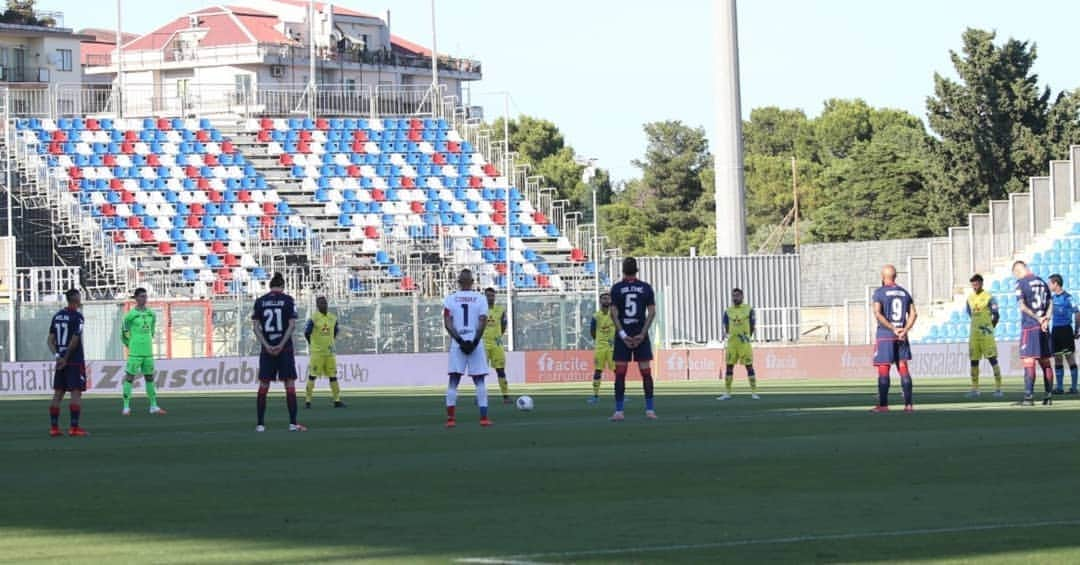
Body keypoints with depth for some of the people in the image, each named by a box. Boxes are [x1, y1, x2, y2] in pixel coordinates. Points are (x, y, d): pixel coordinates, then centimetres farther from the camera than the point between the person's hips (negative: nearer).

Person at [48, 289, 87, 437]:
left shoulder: (57, 316, 10)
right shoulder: (77, 316, -10)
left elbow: (51, 340, 6)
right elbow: (75, 340, -17)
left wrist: (57, 356, -2)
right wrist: (66, 358, -10)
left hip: (61, 360, 6)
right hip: (75, 361, -6)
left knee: (58, 394, 8)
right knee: (76, 393, -4)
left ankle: (54, 427, 8)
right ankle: (74, 428, -8)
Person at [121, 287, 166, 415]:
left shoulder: (151, 314, 10)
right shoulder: (131, 315, -6)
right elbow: (123, 333, -1)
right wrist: (130, 345, 2)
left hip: (148, 352, 6)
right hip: (135, 353, -5)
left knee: (150, 378, 9)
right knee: (130, 377, -3)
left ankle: (153, 406, 13)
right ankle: (126, 407, -1)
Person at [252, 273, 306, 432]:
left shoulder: (260, 301, 4)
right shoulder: (288, 300, -2)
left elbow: (256, 326, -1)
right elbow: (292, 325, -8)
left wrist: (266, 346, -6)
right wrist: (282, 345, -10)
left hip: (267, 349, 2)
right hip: (285, 348, -2)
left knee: (263, 386, 7)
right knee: (290, 385, 1)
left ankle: (260, 424, 5)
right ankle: (293, 423, -3)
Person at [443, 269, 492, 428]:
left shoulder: (450, 299, 4)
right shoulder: (480, 299, 2)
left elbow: (447, 323, -5)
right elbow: (483, 322, -7)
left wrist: (459, 340, -7)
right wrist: (475, 341, -9)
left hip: (457, 344, 1)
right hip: (475, 342, -1)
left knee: (453, 381, 3)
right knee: (480, 381, 4)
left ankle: (450, 418, -3)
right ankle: (484, 417, -1)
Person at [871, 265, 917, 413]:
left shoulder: (879, 292, -4)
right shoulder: (904, 292, 11)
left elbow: (878, 314, -15)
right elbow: (913, 314, 4)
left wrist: (893, 329, -14)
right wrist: (904, 331, -5)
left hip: (885, 335, -5)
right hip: (901, 337, 5)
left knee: (883, 370, -2)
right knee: (903, 368, 6)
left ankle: (883, 404, -3)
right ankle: (908, 404, 2)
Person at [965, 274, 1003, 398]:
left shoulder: (989, 298, -6)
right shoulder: (970, 298, 11)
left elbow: (996, 316, -1)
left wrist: (989, 328, 8)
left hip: (986, 334, -6)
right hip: (974, 335, 6)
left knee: (993, 360, -6)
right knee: (974, 361, 6)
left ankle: (998, 388, -5)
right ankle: (974, 389, 12)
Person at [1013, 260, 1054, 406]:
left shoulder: (1021, 283, -6)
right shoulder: (1041, 282, 14)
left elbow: (1022, 306, -15)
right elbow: (1050, 304, 8)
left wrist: (1038, 318, -8)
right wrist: (1046, 319, -6)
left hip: (1029, 327, -6)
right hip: (1044, 328, 6)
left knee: (1028, 362, -7)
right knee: (1045, 362, 11)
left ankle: (1029, 397, -12)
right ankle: (1048, 396, 11)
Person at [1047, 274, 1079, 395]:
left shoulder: (1067, 298, -12)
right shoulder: (1053, 298, 10)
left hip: (1065, 330, -7)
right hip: (1055, 331, 7)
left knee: (1070, 358, -4)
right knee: (1057, 360, 7)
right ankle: (1060, 387, 12)